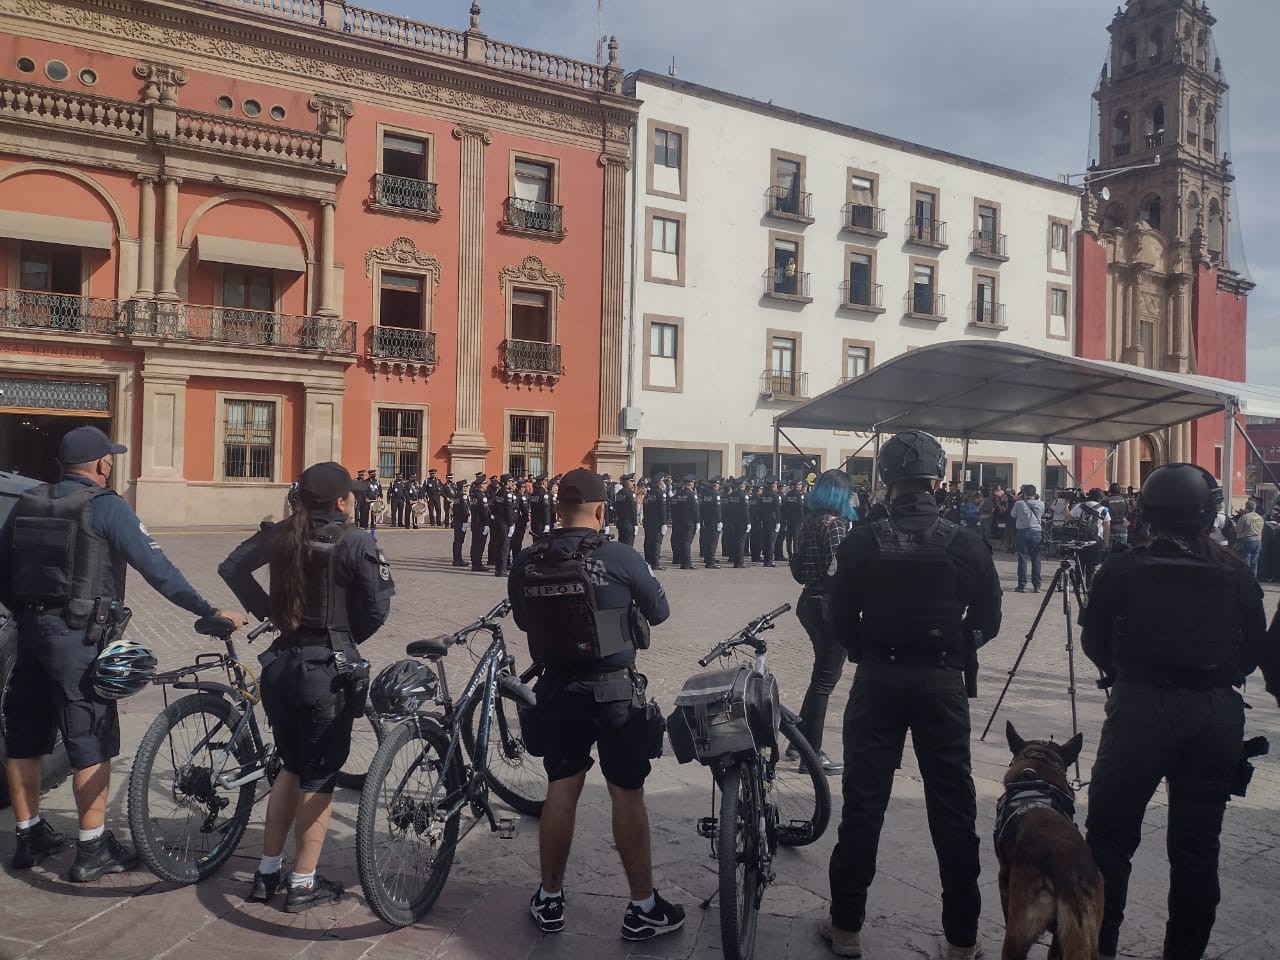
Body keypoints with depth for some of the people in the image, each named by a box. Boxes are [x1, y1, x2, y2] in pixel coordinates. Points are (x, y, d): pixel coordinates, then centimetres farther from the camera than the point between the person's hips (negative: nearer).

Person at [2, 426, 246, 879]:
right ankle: (93, 849, 6)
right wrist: (211, 611, -12)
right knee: (93, 742, 1)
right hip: (79, 637, -7)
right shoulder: (106, 507, -10)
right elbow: (156, 568, -15)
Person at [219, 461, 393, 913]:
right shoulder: (356, 541, -14)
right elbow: (377, 607, -13)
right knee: (320, 777, 6)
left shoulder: (280, 534, 2)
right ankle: (303, 884, 14)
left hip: (281, 663, 6)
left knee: (291, 767, 21)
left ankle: (267, 873, 27)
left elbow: (231, 568, 7)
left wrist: (266, 610, 9)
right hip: (329, 668, -6)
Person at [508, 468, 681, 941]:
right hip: (614, 689, -3)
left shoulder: (526, 562, -4)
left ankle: (550, 899, 27)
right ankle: (643, 907, 17)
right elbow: (659, 612, -1)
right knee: (627, 794, 6)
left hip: (556, 688, 4)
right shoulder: (619, 557, -15)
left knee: (561, 789, 15)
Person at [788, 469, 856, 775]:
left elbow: (798, 570, 11)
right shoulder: (835, 524, -15)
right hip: (831, 606, -9)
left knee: (823, 674, 21)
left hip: (810, 602, 9)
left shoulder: (808, 522, 10)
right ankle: (812, 754, 7)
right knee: (825, 679, 0)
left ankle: (800, 740, 29)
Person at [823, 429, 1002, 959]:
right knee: (953, 809, 11)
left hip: (877, 680, 0)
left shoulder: (862, 541, -9)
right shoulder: (965, 543, -7)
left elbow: (841, 618, -3)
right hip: (943, 682, 1)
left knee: (863, 804, 9)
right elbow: (987, 621, -1)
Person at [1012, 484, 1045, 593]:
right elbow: (1042, 516, 14)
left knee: (1022, 558, 1)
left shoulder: (1019, 504, -6)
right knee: (1036, 559, 5)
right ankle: (1036, 585, 5)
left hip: (1022, 532, -2)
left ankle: (1022, 585, -2)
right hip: (1036, 532, 2)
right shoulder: (1040, 504, 0)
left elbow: (1013, 515, 9)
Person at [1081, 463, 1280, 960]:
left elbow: (1094, 643, 1)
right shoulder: (1236, 573, 0)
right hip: (1219, 713, 3)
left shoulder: (1123, 569, -7)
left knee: (1110, 836, 6)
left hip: (1141, 709, -3)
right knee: (1197, 844, 13)